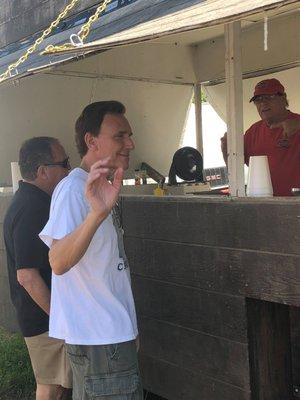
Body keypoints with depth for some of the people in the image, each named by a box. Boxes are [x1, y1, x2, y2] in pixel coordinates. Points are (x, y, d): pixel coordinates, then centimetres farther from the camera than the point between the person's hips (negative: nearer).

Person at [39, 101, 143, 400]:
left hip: (112, 328, 10)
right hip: (96, 334, -10)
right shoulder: (73, 189, -19)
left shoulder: (100, 187, 11)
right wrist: (97, 212, -48)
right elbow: (58, 262, -36)